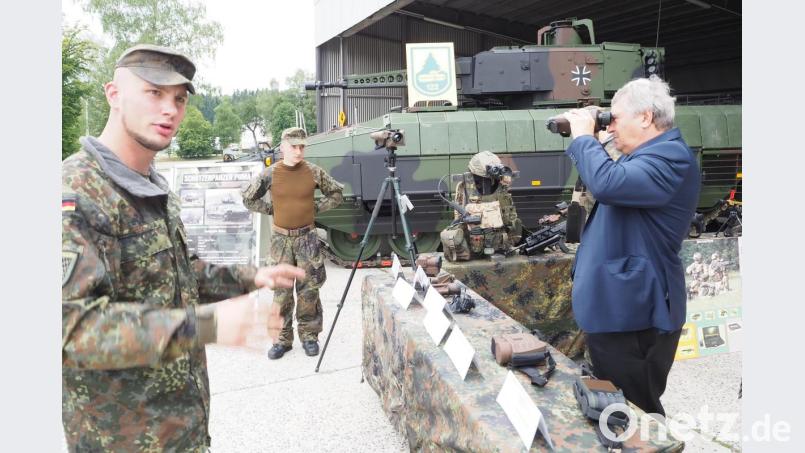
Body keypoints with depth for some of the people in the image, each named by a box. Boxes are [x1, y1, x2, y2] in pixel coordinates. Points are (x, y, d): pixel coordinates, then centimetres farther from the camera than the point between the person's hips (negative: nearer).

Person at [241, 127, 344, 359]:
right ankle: (282, 339, 15)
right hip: (281, 238, 0)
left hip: (307, 237, 0)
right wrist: (271, 208, 1)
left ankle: (309, 335, 17)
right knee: (281, 289, 5)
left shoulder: (314, 171, -3)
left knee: (309, 288, 4)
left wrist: (316, 208, 0)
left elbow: (337, 193, 8)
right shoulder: (271, 173, -3)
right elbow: (248, 198, 8)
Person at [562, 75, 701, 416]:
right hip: (615, 308, 11)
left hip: (633, 314, -11)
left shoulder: (671, 158, -20)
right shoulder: (651, 155, 16)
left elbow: (607, 184, -35)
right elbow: (610, 183, 22)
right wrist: (582, 140, 8)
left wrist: (583, 136, -18)